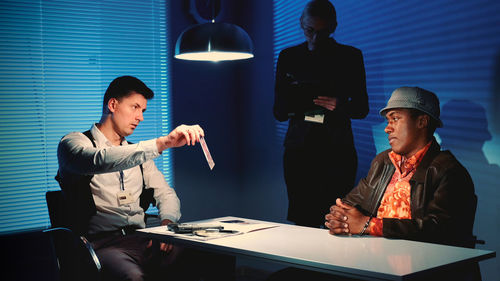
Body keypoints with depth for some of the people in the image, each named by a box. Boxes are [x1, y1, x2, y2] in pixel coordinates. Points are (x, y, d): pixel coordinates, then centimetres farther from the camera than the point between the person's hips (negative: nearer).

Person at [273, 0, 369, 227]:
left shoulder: (350, 57, 7)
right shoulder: (288, 57, 10)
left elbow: (361, 108, 7)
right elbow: (279, 111, 9)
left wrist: (339, 105, -14)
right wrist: (294, 105, -14)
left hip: (337, 149, -1)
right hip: (299, 148, 1)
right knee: (303, 222, -4)